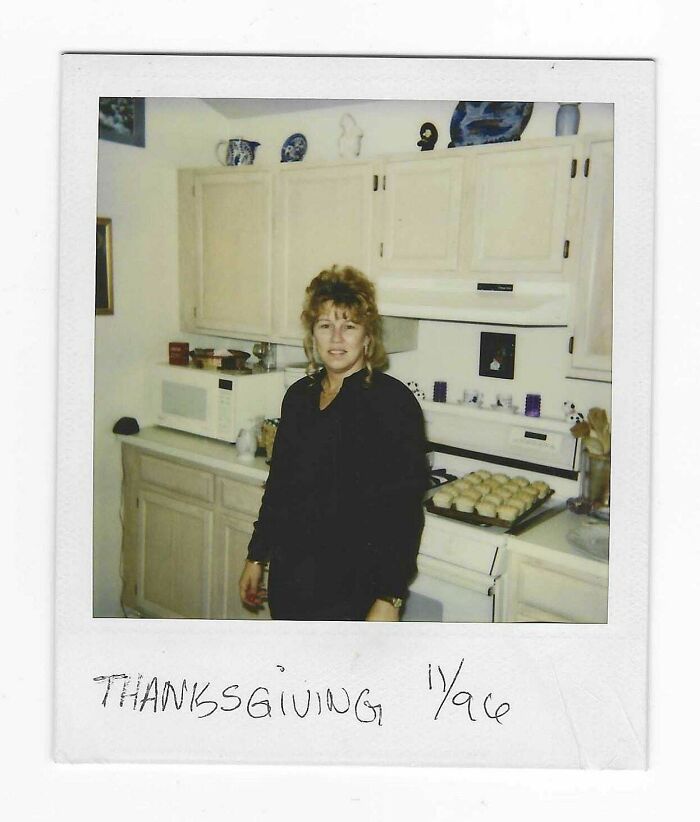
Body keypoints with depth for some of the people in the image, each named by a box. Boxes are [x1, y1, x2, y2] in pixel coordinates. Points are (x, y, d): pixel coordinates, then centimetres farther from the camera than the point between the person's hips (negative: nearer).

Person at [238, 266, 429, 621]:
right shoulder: (299, 395, 5)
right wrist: (256, 556, 16)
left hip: (352, 586, -6)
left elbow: (404, 509, -16)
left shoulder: (392, 401, -14)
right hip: (289, 575, 6)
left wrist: (389, 599, -19)